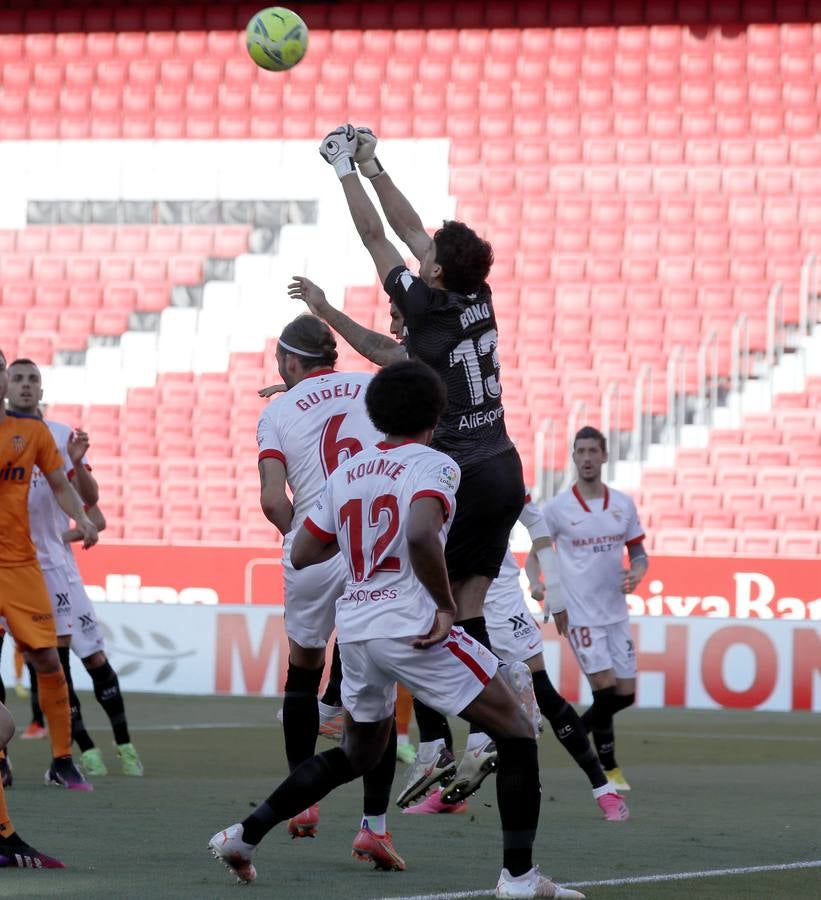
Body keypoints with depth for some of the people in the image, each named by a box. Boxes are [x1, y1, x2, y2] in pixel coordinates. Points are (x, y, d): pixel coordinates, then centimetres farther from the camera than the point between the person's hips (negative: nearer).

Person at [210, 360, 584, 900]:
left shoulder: (346, 474, 13)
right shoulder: (434, 465, -6)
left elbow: (302, 555, 16)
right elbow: (421, 535, -25)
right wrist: (446, 607, -15)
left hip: (354, 628, 7)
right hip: (413, 628, -7)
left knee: (359, 753, 28)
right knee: (517, 733, 3)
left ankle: (246, 833, 21)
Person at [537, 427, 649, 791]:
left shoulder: (623, 504, 5)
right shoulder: (557, 508, -5)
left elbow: (638, 553, 13)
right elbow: (538, 552, 4)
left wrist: (636, 574, -9)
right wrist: (540, 583, -15)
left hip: (616, 611, 5)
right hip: (580, 613, -5)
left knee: (625, 695, 5)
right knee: (605, 688, -13)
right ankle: (608, 770, 2)